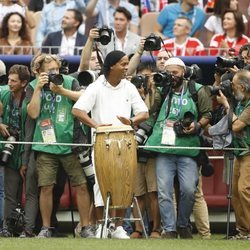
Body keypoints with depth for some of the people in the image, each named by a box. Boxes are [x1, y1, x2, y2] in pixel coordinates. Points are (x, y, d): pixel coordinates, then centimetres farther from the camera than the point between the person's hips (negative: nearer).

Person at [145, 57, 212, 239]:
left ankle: (183, 225, 15)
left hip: (187, 149, -2)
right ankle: (169, 229, 2)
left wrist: (197, 126, -8)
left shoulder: (197, 90, 6)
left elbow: (207, 114, 7)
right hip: (164, 149, 2)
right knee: (164, 191, -3)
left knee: (188, 190, -6)